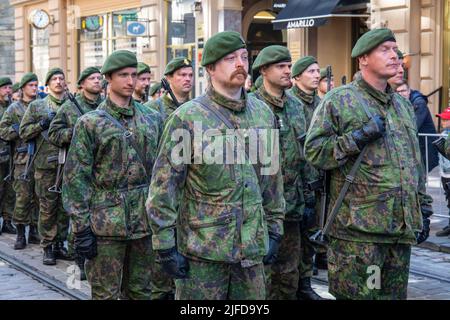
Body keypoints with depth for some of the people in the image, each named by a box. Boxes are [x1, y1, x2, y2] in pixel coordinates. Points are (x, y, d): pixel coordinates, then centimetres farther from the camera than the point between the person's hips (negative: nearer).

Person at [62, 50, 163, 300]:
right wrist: (81, 228, -10)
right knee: (106, 294, 2)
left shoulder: (152, 119, 8)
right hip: (106, 222, -4)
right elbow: (76, 178, -6)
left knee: (140, 291, 13)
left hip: (145, 220, 4)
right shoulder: (90, 123, -4)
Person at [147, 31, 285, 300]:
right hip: (201, 248, -4)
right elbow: (164, 185, -8)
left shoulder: (264, 113, 7)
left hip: (252, 247, 4)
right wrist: (166, 245, -11)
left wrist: (274, 230, 13)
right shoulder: (187, 117, -8)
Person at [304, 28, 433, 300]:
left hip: (403, 227, 7)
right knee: (357, 294, -2)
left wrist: (424, 209, 19)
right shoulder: (339, 100, -4)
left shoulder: (403, 105, 18)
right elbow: (313, 151, -10)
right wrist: (357, 138, -18)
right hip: (358, 228, -7)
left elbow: (416, 163, 22)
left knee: (395, 294, 13)